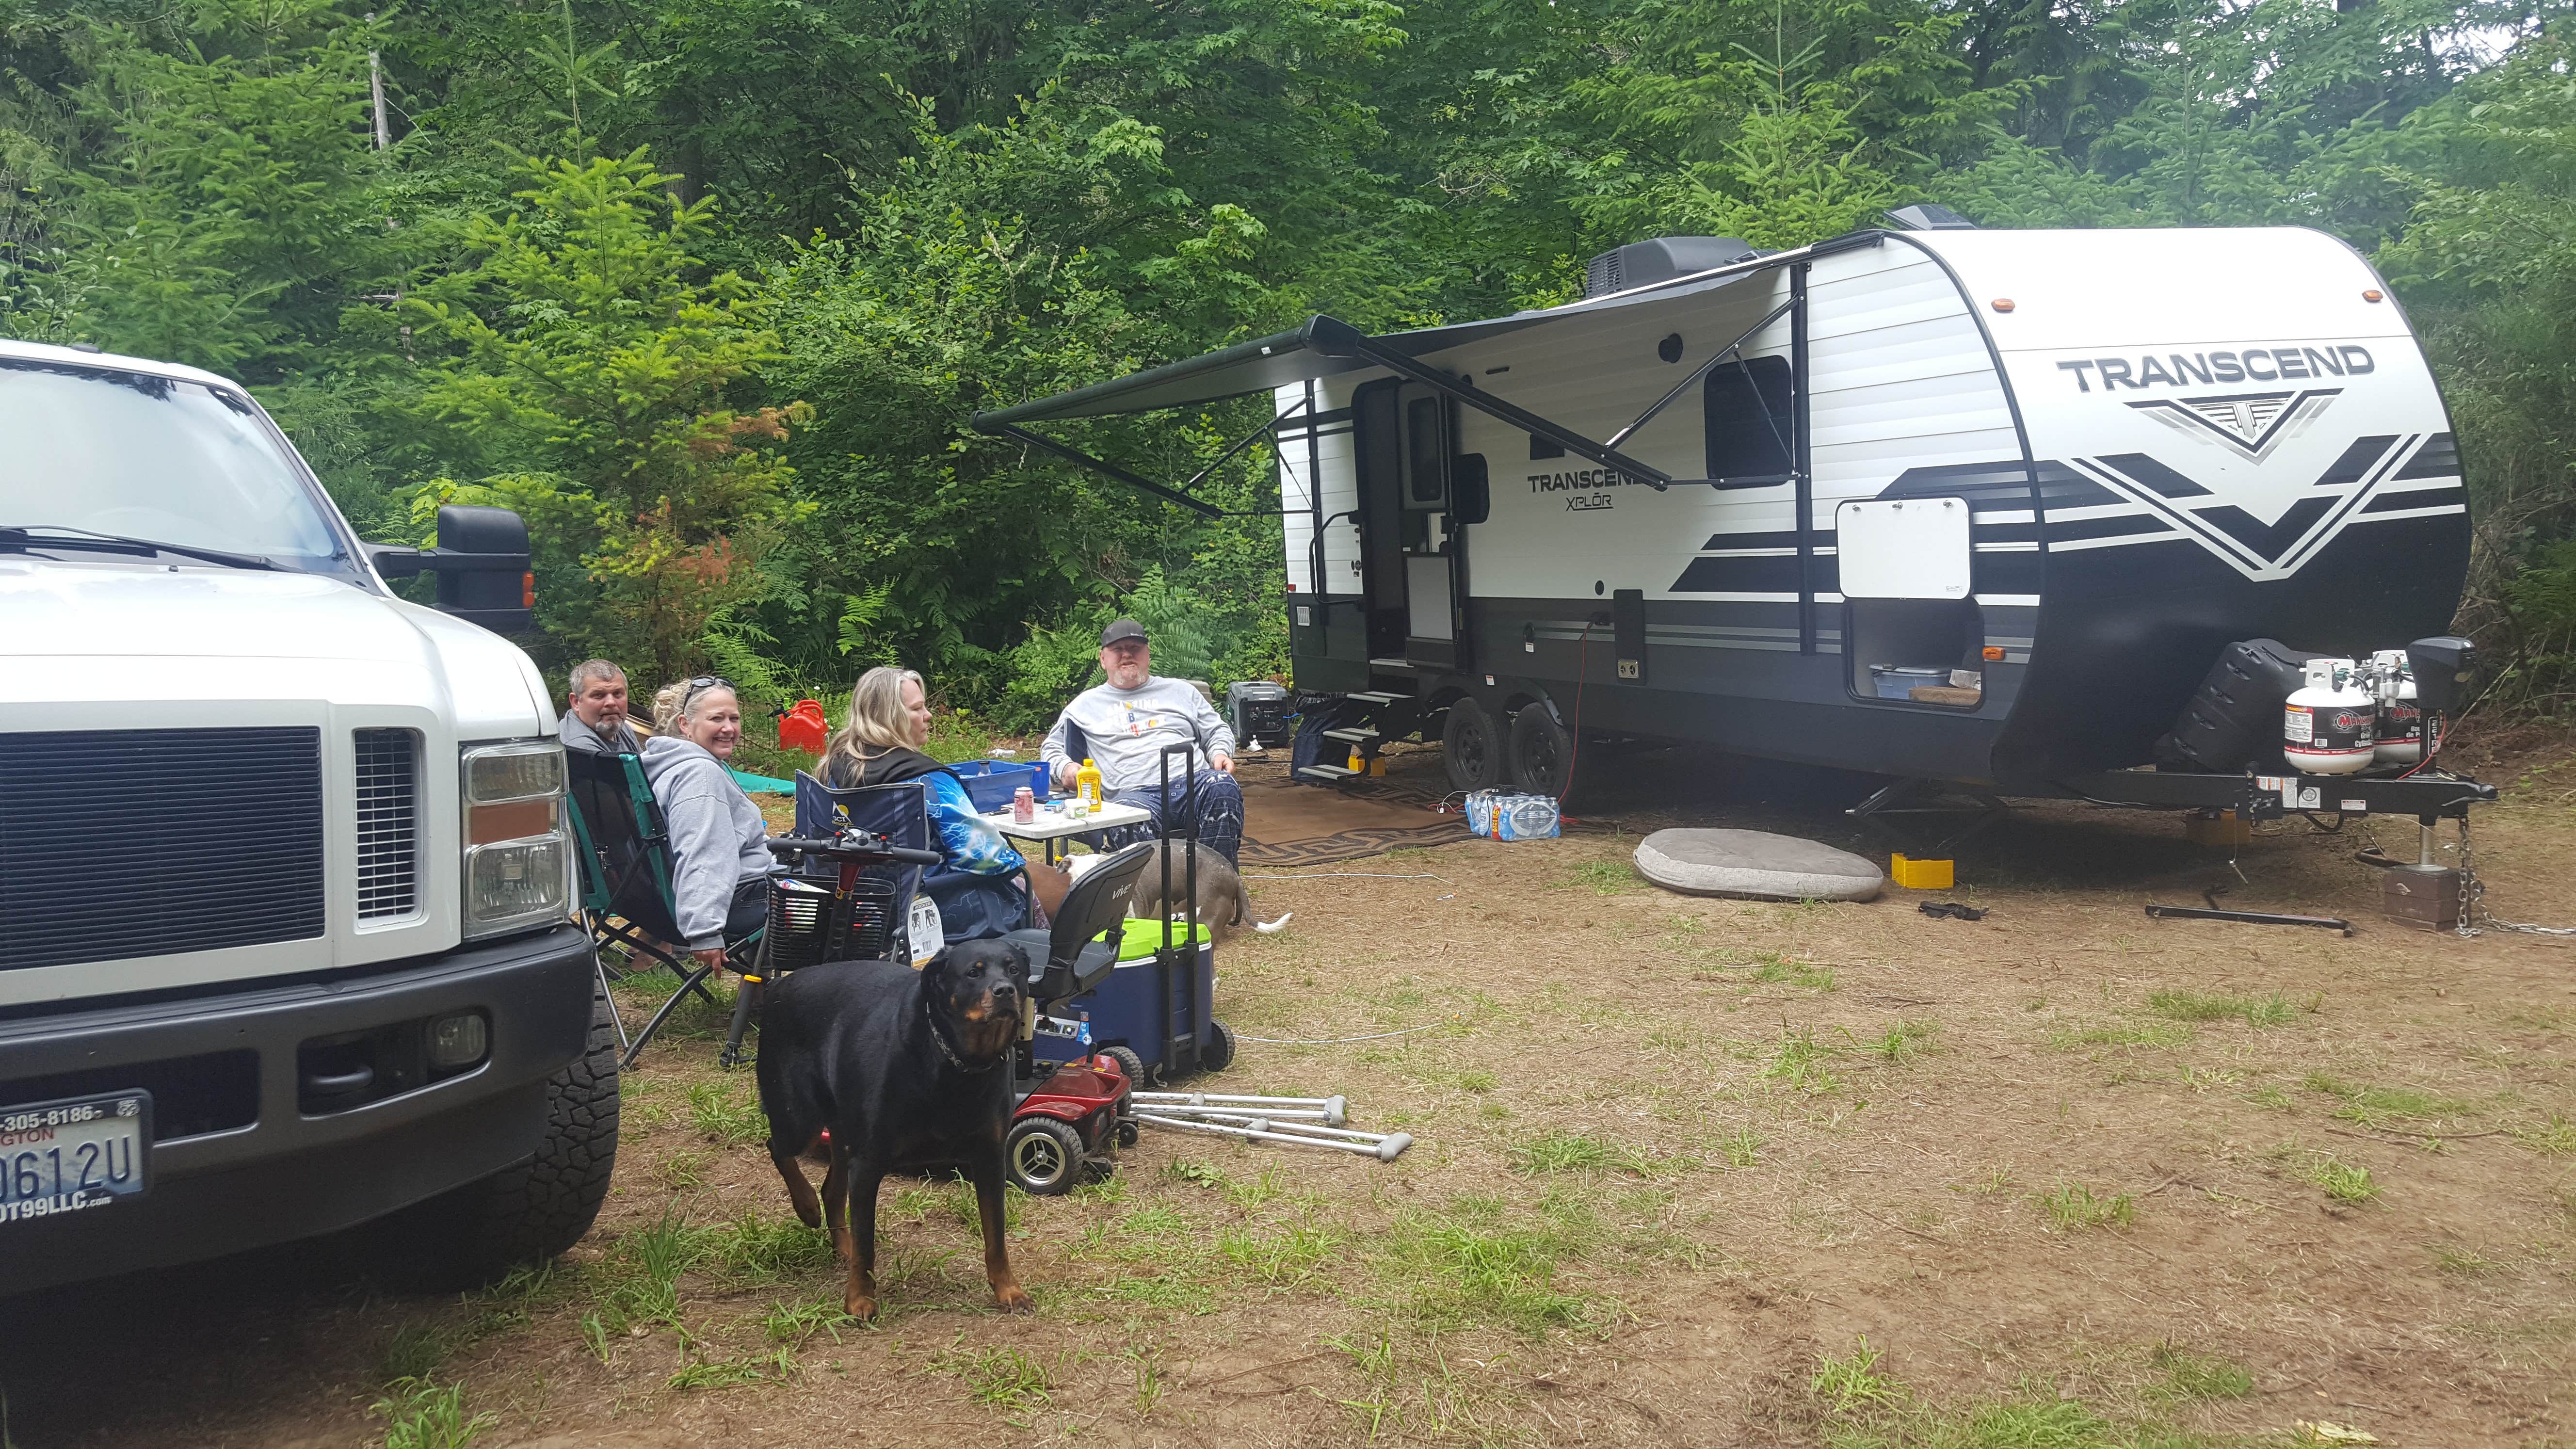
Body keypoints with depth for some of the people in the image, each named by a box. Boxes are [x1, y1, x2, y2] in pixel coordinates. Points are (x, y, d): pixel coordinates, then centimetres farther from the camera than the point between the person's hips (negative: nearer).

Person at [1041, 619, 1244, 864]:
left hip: (1193, 781, 2)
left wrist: (1220, 754, 5)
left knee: (1223, 787, -35)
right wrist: (1065, 768, 5)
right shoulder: (1087, 703, 27)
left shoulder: (1180, 690, 29)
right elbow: (1052, 748, 29)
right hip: (1135, 793, -2)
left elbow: (1218, 732, 29)